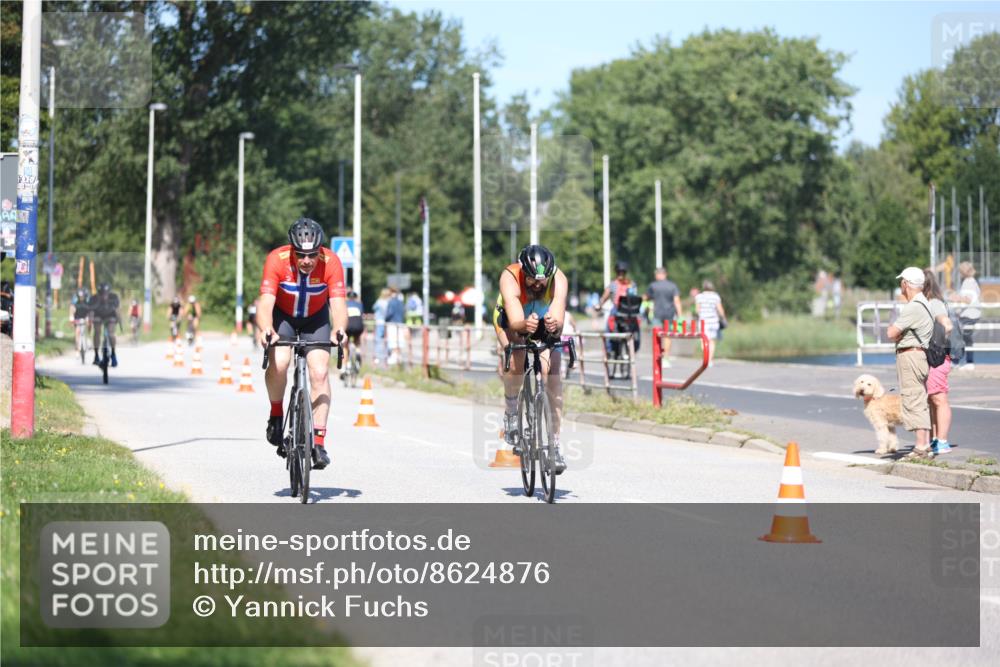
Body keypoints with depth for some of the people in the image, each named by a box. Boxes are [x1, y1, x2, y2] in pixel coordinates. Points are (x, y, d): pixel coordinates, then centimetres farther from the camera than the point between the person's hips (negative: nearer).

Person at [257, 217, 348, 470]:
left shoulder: (331, 263, -29)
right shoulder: (276, 260, -30)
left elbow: (338, 304, -34)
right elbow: (266, 303, -36)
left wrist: (339, 330, -55)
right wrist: (266, 330, -56)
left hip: (316, 318, 1)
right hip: (283, 315, -1)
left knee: (320, 372, -16)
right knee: (278, 363, -26)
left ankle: (318, 442, -11)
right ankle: (276, 414, 2)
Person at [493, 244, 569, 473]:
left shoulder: (558, 280, -33)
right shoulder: (510, 278, -37)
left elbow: (558, 317, -46)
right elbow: (515, 321, -47)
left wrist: (554, 324, -69)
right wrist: (525, 325, -70)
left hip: (545, 326, 1)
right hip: (511, 321, -1)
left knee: (552, 375, -17)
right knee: (515, 362, -31)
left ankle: (554, 443, -10)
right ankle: (511, 409, -3)